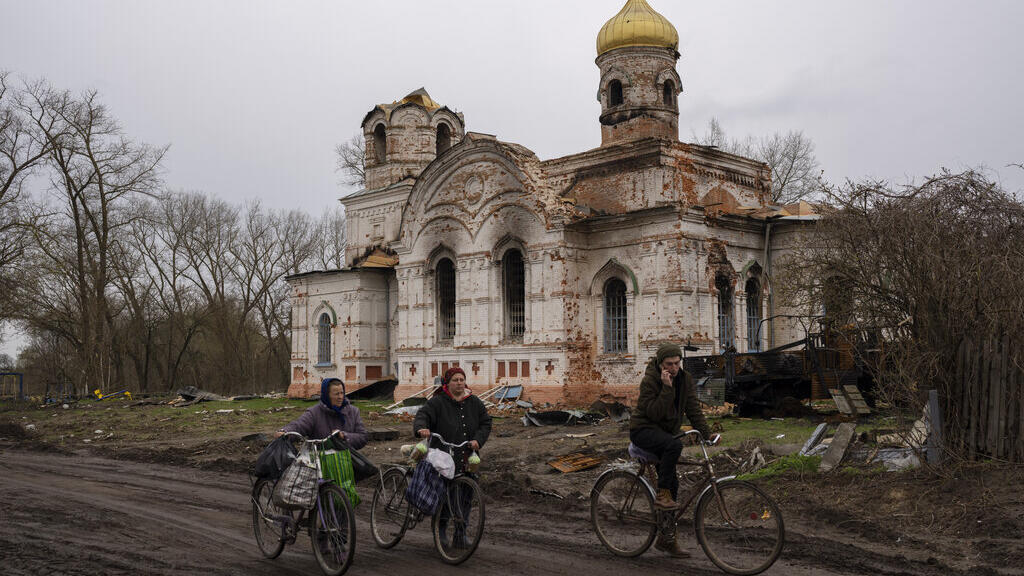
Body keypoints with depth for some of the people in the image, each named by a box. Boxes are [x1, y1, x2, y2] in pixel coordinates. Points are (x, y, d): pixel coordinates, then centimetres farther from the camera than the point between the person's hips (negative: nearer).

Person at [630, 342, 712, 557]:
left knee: (672, 484, 2)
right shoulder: (650, 380, -18)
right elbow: (654, 413, -25)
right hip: (643, 429, -6)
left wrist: (707, 433, -13)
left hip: (665, 432, 6)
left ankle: (666, 539, 10)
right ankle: (662, 495, -23)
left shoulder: (685, 379, -1)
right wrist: (667, 388, -31)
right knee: (674, 445, -36)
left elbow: (693, 410, -2)